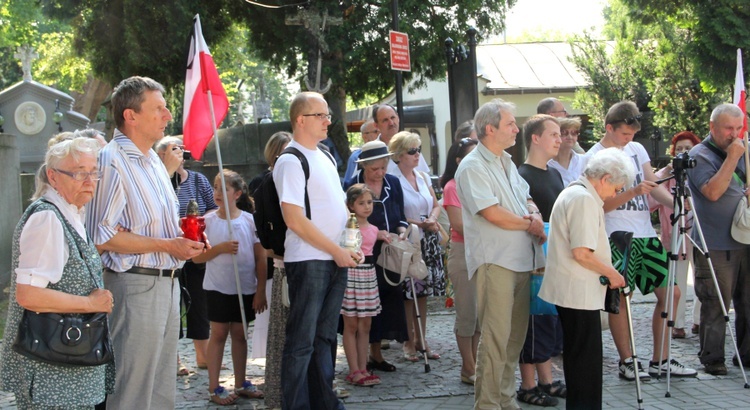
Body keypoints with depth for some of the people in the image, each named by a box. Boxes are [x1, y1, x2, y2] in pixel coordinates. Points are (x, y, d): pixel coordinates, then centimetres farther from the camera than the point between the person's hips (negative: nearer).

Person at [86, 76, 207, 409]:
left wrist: (187, 239, 7)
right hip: (135, 284, -10)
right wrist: (167, 245, -20)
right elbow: (103, 237, -21)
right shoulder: (113, 161, -15)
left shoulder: (153, 160, 16)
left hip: (166, 282, 10)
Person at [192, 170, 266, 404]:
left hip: (245, 288, 1)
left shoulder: (250, 220, -3)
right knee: (219, 334, 3)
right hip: (218, 288, -1)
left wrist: (260, 291, -4)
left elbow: (261, 258, -1)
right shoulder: (208, 221, -3)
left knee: (239, 334, 11)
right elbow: (196, 257, -4)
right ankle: (214, 388, 7)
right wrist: (221, 248, -19)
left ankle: (241, 384, 22)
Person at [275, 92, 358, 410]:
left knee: (324, 336, 15)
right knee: (302, 341, -3)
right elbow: (294, 219, -17)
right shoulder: (291, 161, -11)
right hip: (309, 261, -8)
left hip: (336, 259, 8)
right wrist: (337, 251, -14)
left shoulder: (325, 157, 16)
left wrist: (348, 247, 8)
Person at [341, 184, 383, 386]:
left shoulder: (373, 229, 11)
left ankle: (362, 369, 13)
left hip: (368, 273, 6)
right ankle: (354, 371, 1)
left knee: (365, 325, 8)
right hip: (351, 272, -6)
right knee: (351, 325, -1)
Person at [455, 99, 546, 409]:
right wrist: (530, 224, -4)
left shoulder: (507, 163, 18)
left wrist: (535, 215, -1)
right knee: (496, 337, -9)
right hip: (494, 261, -8)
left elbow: (527, 200, 23)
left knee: (515, 336, 12)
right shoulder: (472, 167, -10)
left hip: (522, 260, 8)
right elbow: (493, 214, -17)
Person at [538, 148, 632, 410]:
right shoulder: (585, 199, -17)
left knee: (577, 357, 16)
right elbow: (582, 253, -23)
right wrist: (611, 273, -10)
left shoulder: (571, 192, 17)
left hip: (568, 290, 11)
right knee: (587, 359, -5)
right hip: (579, 292, -11)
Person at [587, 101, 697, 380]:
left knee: (670, 292, 5)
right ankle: (626, 362, 9)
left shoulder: (637, 149, 13)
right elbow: (602, 205, -12)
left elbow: (654, 187, 9)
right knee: (620, 298, -3)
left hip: (646, 234, 7)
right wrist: (633, 192, -25)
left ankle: (660, 360, 14)